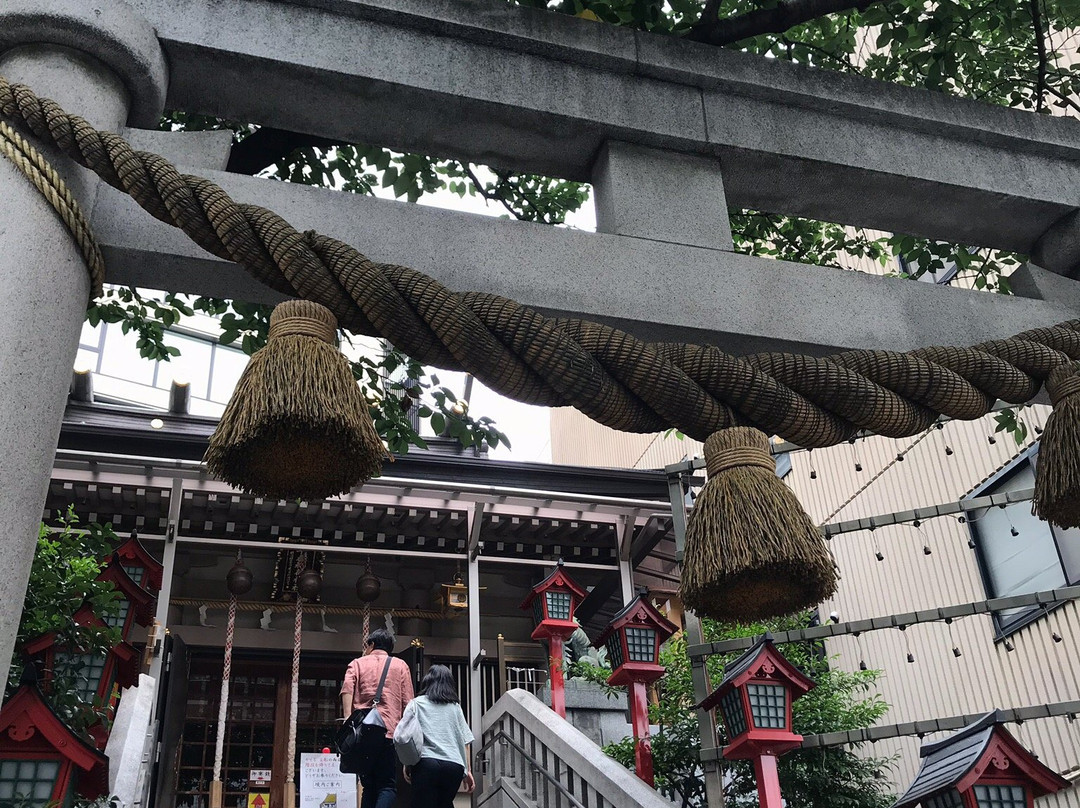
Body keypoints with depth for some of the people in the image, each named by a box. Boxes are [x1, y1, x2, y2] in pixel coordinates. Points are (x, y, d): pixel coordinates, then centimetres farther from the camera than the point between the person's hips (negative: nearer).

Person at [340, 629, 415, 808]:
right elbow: (407, 703, 7)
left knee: (368, 787, 10)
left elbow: (347, 690, -3)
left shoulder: (357, 663, 18)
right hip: (389, 732, -2)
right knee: (388, 786, -1)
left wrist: (348, 720, -11)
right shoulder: (400, 665, 17)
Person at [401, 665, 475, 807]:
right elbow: (465, 741, 14)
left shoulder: (416, 704, 11)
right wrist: (468, 770, 18)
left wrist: (407, 765, 11)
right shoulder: (455, 707, 17)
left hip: (426, 763, -3)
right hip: (454, 765, 3)